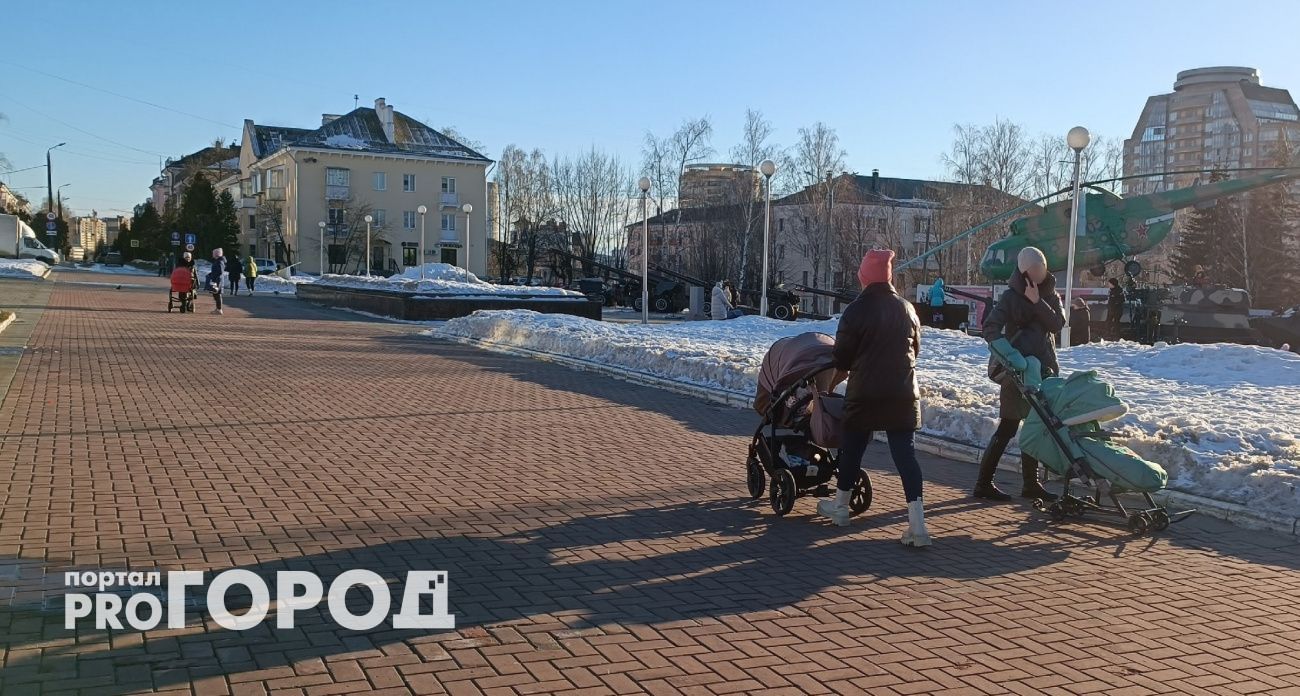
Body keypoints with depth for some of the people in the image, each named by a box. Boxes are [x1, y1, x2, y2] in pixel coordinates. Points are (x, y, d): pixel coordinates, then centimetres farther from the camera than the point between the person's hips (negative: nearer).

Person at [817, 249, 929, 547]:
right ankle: (917, 524, -8)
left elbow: (842, 356, -5)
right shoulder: (906, 309, 4)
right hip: (903, 394, 3)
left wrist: (847, 369, 17)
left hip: (864, 393, -3)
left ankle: (840, 506, 31)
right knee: (905, 454, 0)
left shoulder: (856, 311, -10)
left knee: (852, 448, 15)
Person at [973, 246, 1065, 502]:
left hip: (1043, 367, 6)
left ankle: (1031, 483, 20)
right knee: (1008, 427, -5)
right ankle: (984, 483, 1)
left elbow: (1057, 324, -6)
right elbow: (991, 328, -18)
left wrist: (1037, 302, -17)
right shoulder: (1011, 296, -6)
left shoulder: (1050, 295, 9)